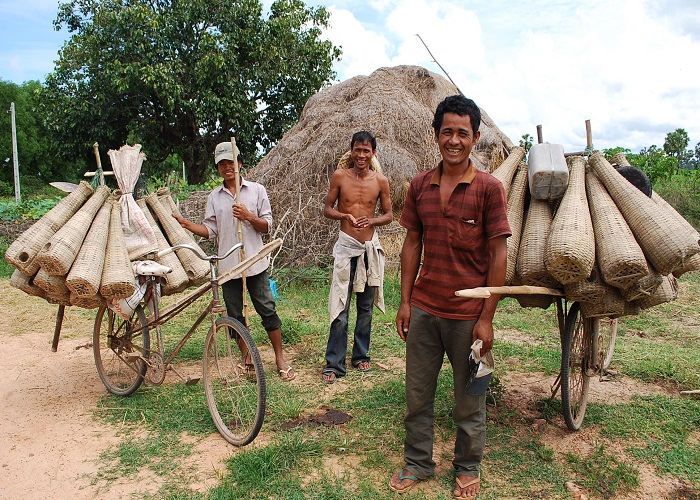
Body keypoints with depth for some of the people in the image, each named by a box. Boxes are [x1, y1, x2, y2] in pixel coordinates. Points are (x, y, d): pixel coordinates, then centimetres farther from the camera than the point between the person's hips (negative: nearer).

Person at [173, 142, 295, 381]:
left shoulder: (256, 190, 2)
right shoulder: (214, 197, 9)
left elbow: (267, 226, 0)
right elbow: (210, 231, 5)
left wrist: (248, 216, -17)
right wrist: (185, 223, -8)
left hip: (255, 263, -3)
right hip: (228, 265, 3)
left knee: (267, 310, -1)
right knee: (235, 315, 9)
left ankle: (280, 358, 12)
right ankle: (248, 360, 24)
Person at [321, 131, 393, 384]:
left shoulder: (380, 181, 1)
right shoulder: (340, 176, -2)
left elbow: (388, 215, 8)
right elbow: (327, 209, 4)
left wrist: (371, 220, -12)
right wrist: (345, 216, -16)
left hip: (370, 247, 2)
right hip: (346, 246, -2)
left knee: (366, 307, 12)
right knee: (340, 309, -4)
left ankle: (361, 355, 29)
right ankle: (334, 363, 7)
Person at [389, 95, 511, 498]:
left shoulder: (489, 188, -8)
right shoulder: (419, 185, 4)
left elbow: (498, 254, -8)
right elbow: (412, 243, 9)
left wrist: (487, 319, -11)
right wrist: (405, 301, 5)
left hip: (468, 314, -3)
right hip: (423, 309, 4)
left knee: (470, 401, 13)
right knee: (417, 394, 14)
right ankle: (418, 462, 35)